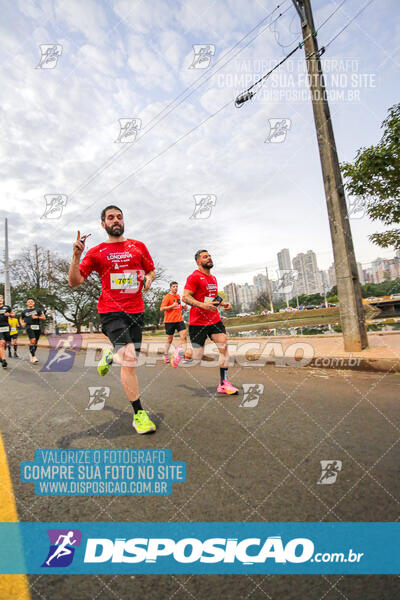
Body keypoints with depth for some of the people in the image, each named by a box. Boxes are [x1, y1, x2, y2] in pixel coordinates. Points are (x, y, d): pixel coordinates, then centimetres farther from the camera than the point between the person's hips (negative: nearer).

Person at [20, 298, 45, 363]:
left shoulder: (38, 310, 10)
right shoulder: (24, 311, 13)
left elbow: (44, 317, 6)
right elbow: (21, 318, 28)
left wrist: (37, 317, -10)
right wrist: (22, 323, 8)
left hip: (37, 327, 2)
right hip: (29, 327, -2)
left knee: (35, 342, 8)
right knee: (32, 341, -19)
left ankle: (32, 355, 28)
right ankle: (33, 357, -15)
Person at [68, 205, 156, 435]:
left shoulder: (138, 246, 11)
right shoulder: (97, 252, 6)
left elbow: (151, 270, 21)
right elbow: (75, 281, 2)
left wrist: (148, 279, -2)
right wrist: (76, 256, -13)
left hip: (136, 311, 4)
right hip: (111, 311, -3)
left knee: (129, 359, 11)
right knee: (129, 358, -18)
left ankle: (109, 356, 48)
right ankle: (139, 414, -5)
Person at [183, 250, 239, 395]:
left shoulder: (213, 278, 17)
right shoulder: (194, 277, -8)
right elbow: (185, 297, -16)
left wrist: (223, 303, 11)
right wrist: (202, 305, -29)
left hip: (215, 319, 7)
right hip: (198, 321, -7)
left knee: (224, 346, -7)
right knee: (196, 356, -2)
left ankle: (223, 384, 1)